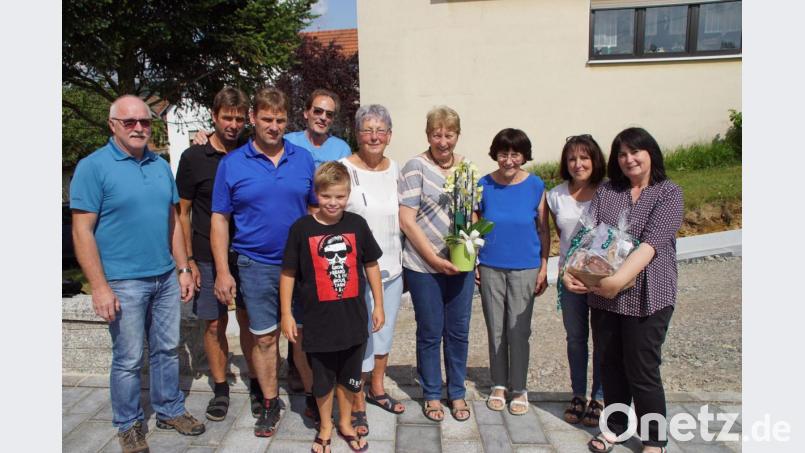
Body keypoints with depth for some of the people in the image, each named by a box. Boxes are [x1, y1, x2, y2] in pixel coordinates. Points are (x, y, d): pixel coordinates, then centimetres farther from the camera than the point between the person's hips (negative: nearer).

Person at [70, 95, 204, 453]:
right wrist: (100, 287, -15)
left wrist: (183, 268, 10)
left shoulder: (161, 166, 9)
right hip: (124, 284, -5)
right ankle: (128, 424, 27)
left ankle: (170, 410, 33)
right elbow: (82, 231, -11)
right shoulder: (93, 167, -8)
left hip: (165, 278, 5)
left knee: (167, 349, 16)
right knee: (128, 359, 7)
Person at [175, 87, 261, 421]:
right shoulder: (194, 158, -3)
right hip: (208, 258, -1)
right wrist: (189, 260, -5)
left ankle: (256, 384, 23)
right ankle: (220, 389, 23)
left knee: (249, 321, 8)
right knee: (214, 324, 8)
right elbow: (182, 212, 0)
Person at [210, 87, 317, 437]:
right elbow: (219, 219, 1)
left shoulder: (304, 159, 3)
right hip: (255, 266, -1)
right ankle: (270, 403, 28)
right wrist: (222, 271, -4)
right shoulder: (232, 164, -1)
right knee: (264, 337, 10)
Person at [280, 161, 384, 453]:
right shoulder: (302, 228, -9)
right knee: (322, 379, 15)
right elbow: (288, 272, -3)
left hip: (353, 319, 2)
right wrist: (286, 314, -4)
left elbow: (371, 265, 6)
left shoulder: (357, 224, -4)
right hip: (318, 320, -2)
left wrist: (378, 305, 7)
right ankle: (325, 426, 38)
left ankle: (345, 423, 40)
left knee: (349, 377, 18)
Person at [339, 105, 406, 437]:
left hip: (392, 268, 6)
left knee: (385, 332, 19)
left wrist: (405, 261, 13)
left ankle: (376, 390, 40)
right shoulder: (344, 169, -11)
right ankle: (357, 406, 21)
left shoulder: (394, 169, 6)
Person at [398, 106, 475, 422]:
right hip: (423, 266, -4)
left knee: (458, 332, 13)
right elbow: (406, 221, -12)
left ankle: (457, 394, 31)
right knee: (430, 333, 9)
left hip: (460, 263, 4)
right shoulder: (416, 167, -9)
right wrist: (434, 258, -15)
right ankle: (432, 395, 29)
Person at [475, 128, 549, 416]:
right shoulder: (484, 185, -2)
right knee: (495, 328, 10)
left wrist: (544, 268, 0)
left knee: (519, 330, 4)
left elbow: (543, 229, 1)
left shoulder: (535, 186, -4)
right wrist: (472, 263, 0)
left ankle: (519, 389, 22)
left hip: (525, 268, -1)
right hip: (490, 268, 1)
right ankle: (499, 385, 27)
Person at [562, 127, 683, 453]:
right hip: (603, 294, 4)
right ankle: (615, 425, 34)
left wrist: (619, 280, -27)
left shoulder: (668, 193, -4)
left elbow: (651, 243, -17)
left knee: (642, 370, 4)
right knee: (609, 364, 14)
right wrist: (570, 272, -18)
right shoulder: (606, 191, 8)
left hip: (645, 296, -4)